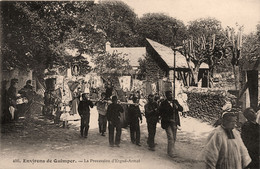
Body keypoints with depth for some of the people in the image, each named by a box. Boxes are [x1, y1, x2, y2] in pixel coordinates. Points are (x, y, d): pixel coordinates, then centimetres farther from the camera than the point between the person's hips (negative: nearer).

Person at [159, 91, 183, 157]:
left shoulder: (175, 101, 4)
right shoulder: (163, 104, -11)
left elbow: (181, 109, 0)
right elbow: (160, 113, -9)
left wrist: (177, 107, -21)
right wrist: (168, 119, -15)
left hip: (174, 123, 6)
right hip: (167, 123, -5)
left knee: (174, 138, 11)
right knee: (170, 138, -10)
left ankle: (169, 151, 26)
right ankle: (170, 152, -1)